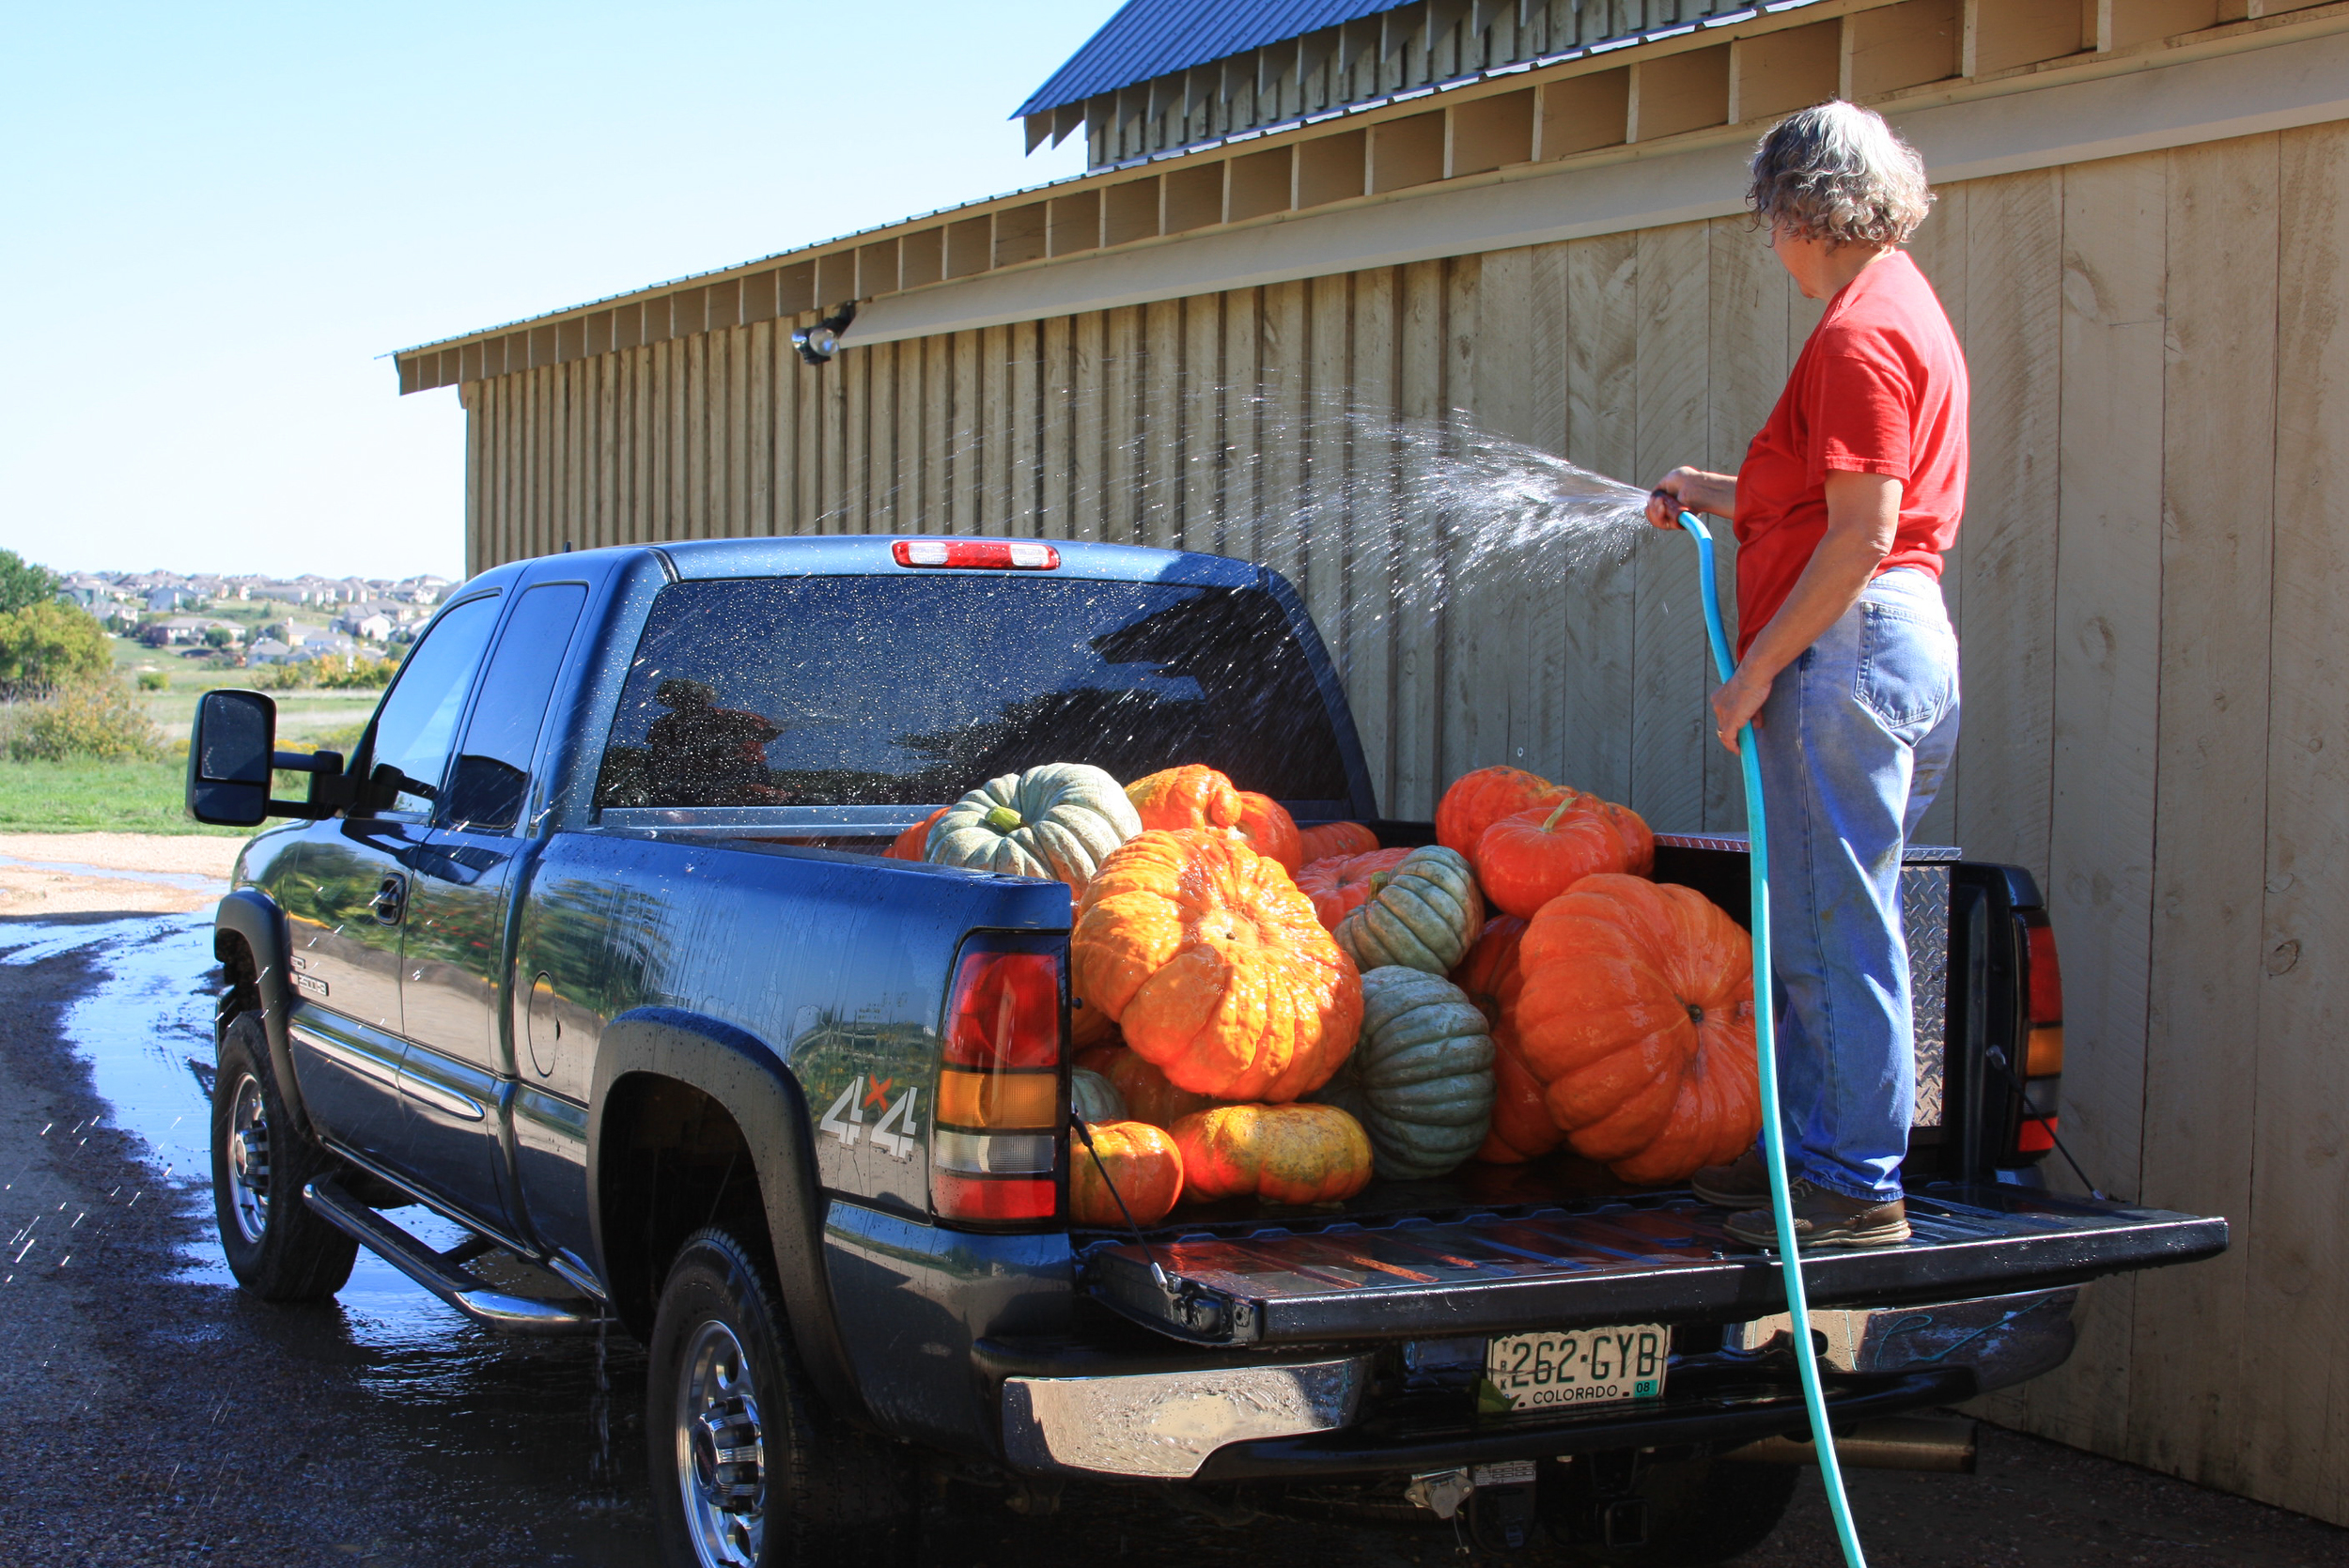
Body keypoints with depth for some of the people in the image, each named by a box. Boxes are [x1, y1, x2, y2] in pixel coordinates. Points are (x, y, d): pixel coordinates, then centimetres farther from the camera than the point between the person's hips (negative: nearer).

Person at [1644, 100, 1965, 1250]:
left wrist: (1757, 668, -16)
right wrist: (1717, 496, 33)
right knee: (1814, 928, 16)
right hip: (1902, 642, 11)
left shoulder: (1862, 332, -13)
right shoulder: (1904, 310, 20)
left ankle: (1858, 1192, -1)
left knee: (1837, 935, -6)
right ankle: (1806, 1151, 25)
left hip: (1850, 648, -11)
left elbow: (1861, 536, -19)